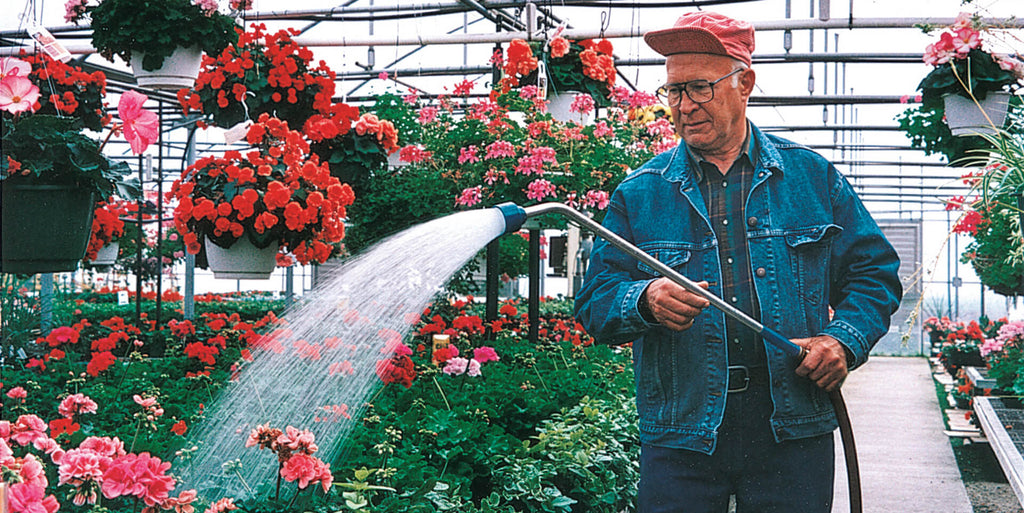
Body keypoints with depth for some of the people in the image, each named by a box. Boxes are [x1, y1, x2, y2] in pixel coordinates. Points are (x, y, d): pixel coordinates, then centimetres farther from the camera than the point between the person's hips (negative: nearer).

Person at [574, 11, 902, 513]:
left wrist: (844, 338, -7)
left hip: (793, 434, 1)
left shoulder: (812, 176, 8)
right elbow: (594, 302, 2)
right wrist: (645, 299, -19)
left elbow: (875, 271, 11)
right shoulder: (638, 194, 6)